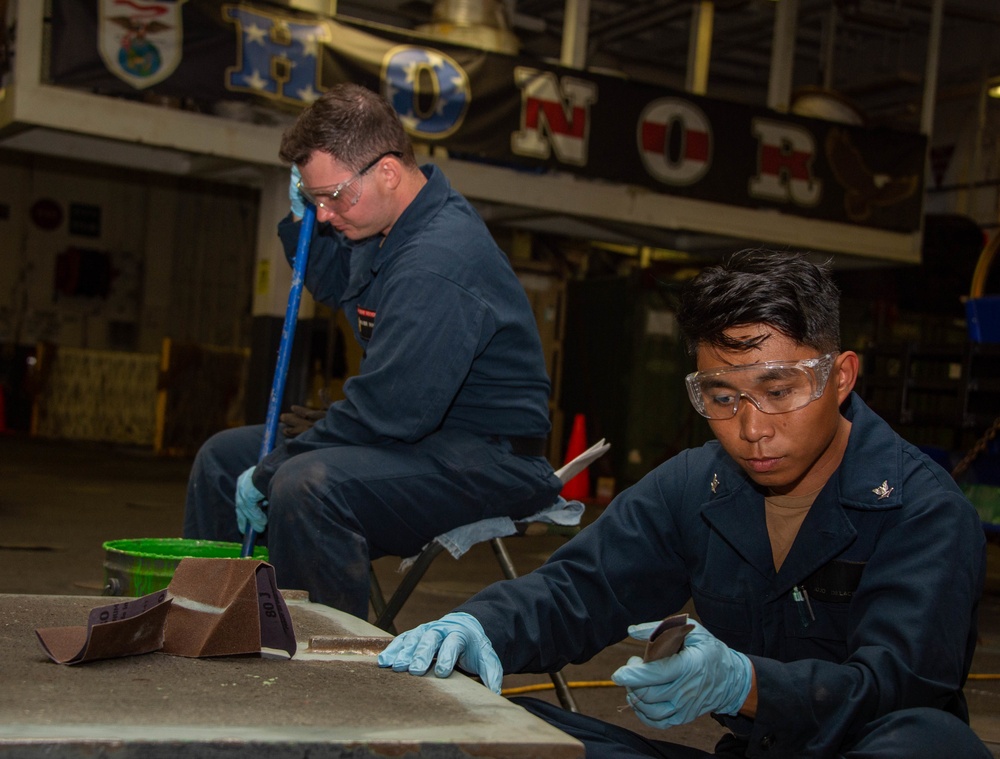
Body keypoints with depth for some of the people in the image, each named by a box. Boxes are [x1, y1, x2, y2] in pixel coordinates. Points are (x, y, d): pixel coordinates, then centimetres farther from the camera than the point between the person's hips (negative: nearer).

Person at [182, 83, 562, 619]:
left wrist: (268, 474, -19)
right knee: (223, 458, 12)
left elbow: (383, 409, -29)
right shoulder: (399, 222, 6)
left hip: (488, 459, -11)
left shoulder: (437, 263, -27)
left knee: (306, 486, -36)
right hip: (424, 428, 11)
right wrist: (302, 218, 9)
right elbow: (337, 286, 29)